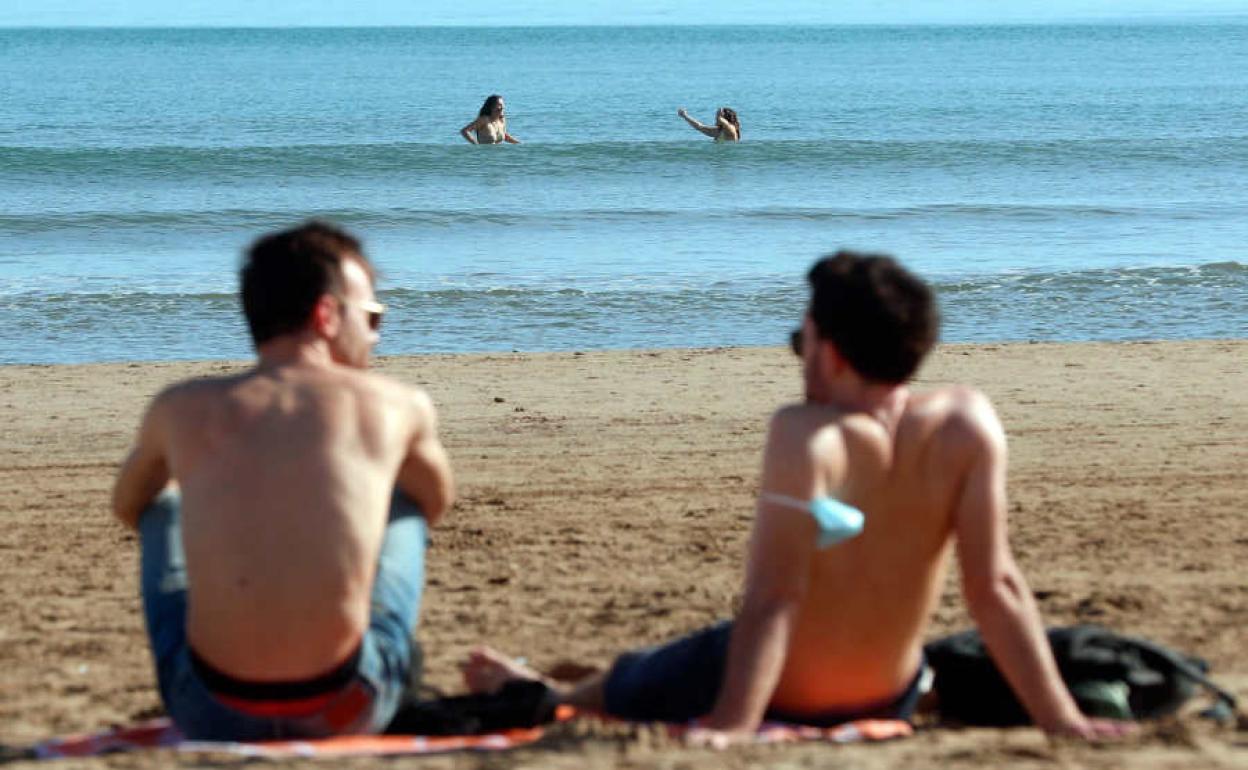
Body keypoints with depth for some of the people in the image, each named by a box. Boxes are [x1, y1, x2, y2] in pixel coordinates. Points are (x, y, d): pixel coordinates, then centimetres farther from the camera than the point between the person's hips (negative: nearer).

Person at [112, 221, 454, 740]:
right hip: (347, 712, -1)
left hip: (211, 716, 1)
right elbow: (438, 503, 26)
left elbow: (127, 507, 27)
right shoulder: (398, 408, 2)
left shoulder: (180, 409, 4)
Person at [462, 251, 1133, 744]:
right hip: (888, 698, 4)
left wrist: (732, 726, -33)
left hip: (778, 701, -4)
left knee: (626, 680, 28)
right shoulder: (968, 425, -18)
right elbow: (996, 587, -18)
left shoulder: (808, 436, -29)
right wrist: (1060, 718, -13)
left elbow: (772, 599, -33)